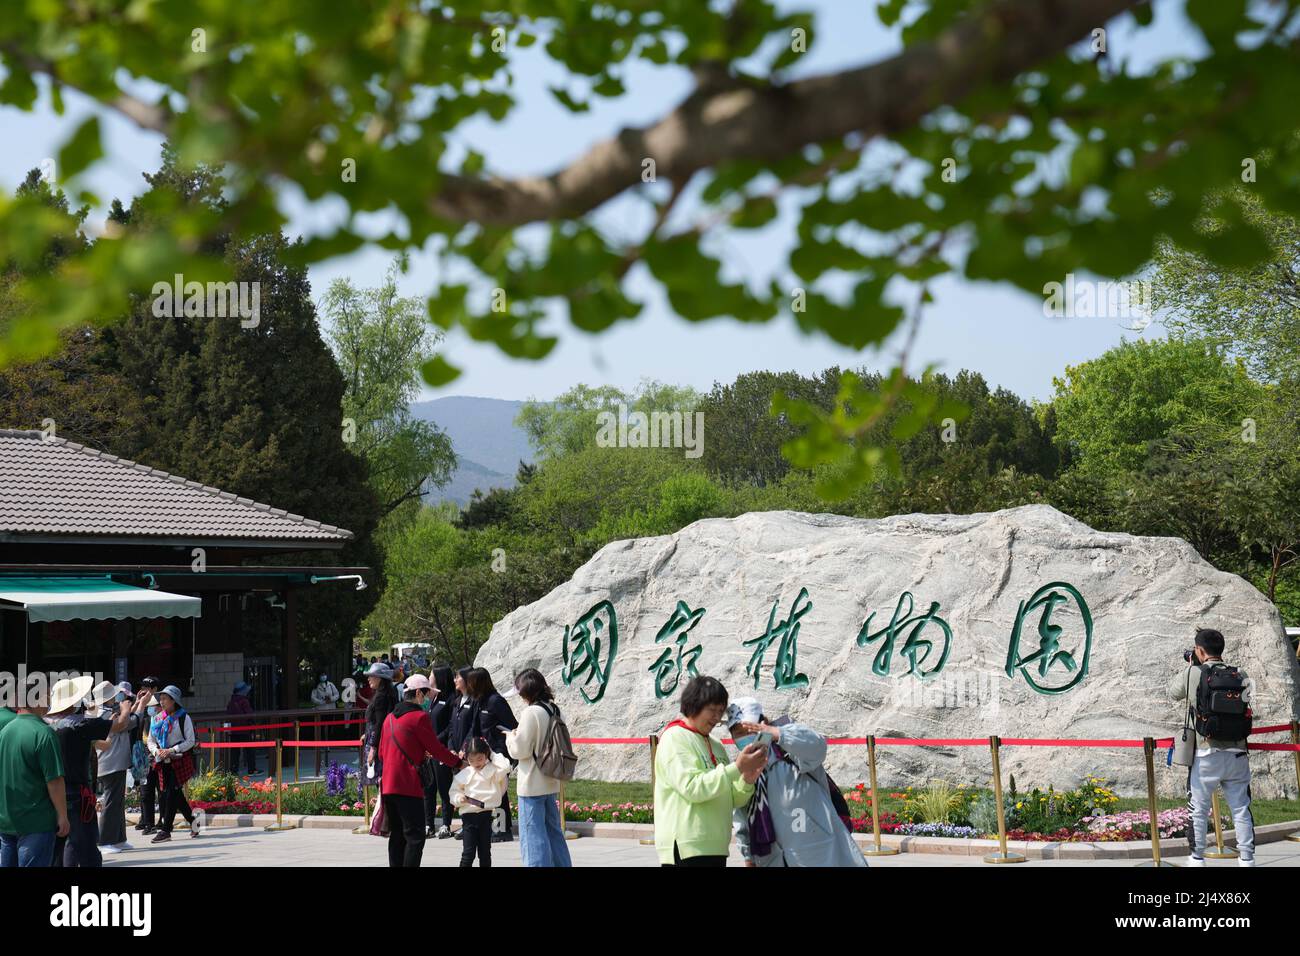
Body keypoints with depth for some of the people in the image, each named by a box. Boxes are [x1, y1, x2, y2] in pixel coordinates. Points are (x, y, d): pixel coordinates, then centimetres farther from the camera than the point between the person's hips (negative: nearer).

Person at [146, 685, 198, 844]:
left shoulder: (183, 718, -3)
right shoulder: (157, 719, 12)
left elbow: (190, 741, -5)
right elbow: (151, 741, 16)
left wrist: (172, 750, -15)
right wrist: (157, 751, -6)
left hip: (179, 761, -6)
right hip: (162, 762, 6)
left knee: (172, 794, -10)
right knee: (163, 795, 5)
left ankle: (165, 830, -8)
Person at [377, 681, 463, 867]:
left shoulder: (390, 718, 15)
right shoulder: (419, 717, -9)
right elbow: (436, 749, -7)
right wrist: (458, 763, 7)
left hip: (388, 785, 8)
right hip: (408, 785, -8)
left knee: (397, 835, 11)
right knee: (415, 836, -8)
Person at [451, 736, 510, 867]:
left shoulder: (493, 770, 0)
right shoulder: (464, 774, 5)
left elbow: (505, 767, -19)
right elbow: (454, 790, 12)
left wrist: (493, 754, -7)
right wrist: (459, 797, -10)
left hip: (487, 815, 0)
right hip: (469, 816, 0)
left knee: (485, 852, 11)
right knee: (468, 853, -3)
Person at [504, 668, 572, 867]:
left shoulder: (531, 712, -17)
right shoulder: (553, 710, 7)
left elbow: (520, 750, -17)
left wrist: (511, 737, 2)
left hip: (531, 784, -8)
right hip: (550, 783, 8)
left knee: (533, 836, -4)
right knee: (553, 831, 17)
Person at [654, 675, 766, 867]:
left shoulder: (716, 747, 17)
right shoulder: (674, 738, -6)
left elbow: (731, 800, 15)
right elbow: (691, 788, -19)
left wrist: (747, 781, -6)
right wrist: (737, 768, -20)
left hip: (715, 849, 8)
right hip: (686, 850, -8)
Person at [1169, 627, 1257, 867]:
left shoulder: (1192, 674, -8)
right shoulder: (1240, 676, -1)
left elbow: (1173, 691, 8)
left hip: (1205, 756, -3)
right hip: (1237, 755, 3)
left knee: (1199, 810, 9)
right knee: (1241, 809, 9)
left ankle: (1197, 857, 14)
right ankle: (1247, 858, 10)